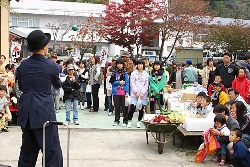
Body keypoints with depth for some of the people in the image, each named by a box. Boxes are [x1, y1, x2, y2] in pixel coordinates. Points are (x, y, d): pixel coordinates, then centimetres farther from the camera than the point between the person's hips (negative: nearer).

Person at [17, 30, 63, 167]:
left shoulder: (23, 65, 4)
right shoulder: (51, 66, -8)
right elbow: (58, 85, 11)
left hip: (26, 112, 6)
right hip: (44, 112, -5)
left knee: (28, 150, 17)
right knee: (52, 151, 0)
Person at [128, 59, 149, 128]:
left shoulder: (146, 74, 6)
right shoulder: (133, 73, 7)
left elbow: (146, 85, 3)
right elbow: (132, 83, 1)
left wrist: (142, 93, -7)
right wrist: (136, 92, -9)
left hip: (143, 95, 1)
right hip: (134, 94, -1)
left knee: (141, 108, 2)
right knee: (132, 108, -10)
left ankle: (139, 121, 17)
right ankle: (129, 121, 4)